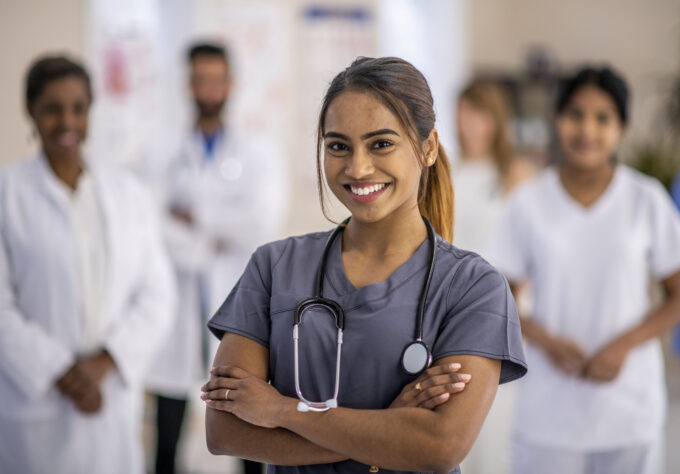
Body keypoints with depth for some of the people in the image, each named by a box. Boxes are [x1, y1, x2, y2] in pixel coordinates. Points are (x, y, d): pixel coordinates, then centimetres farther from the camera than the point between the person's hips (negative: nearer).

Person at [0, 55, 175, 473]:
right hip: (35, 405, -2)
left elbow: (157, 294, 5)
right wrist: (61, 374, -11)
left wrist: (105, 361, -9)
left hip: (115, 402, 3)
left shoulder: (128, 193, 8)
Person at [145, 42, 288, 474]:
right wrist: (211, 245, -11)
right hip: (178, 308, 0)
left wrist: (197, 217, -6)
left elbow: (264, 224, -6)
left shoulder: (260, 159, 7)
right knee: (167, 433, 4)